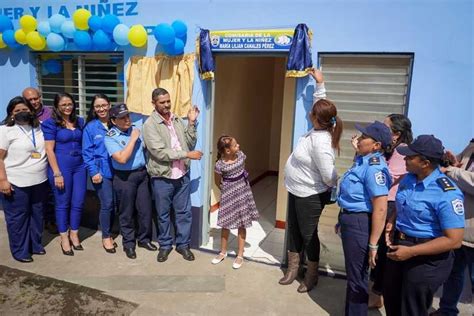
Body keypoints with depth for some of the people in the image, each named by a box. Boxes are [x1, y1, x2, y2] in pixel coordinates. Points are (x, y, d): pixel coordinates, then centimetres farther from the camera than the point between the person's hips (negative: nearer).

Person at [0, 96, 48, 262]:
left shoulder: (39, 127, 8)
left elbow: (47, 149, 18)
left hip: (39, 181, 6)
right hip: (17, 183, -5)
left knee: (37, 215, 15)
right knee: (17, 218, 4)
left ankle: (35, 244, 30)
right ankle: (19, 251, 17)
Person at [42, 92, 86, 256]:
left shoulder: (79, 121, 9)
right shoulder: (50, 123, -5)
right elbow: (49, 150, -9)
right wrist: (57, 173, -14)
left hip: (79, 166, 4)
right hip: (61, 167, -4)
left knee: (78, 202, 8)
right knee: (63, 203, 7)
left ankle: (74, 234, 27)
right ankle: (64, 239, 22)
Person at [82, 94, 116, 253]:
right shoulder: (90, 127, 0)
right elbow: (87, 152, -1)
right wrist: (93, 172, -9)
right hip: (101, 171, -3)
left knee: (115, 203, 7)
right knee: (107, 204, -4)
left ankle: (108, 233, 27)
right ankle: (106, 237, 15)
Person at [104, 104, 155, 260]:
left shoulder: (135, 129, 3)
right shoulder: (110, 137, -12)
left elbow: (145, 148, 13)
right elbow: (122, 158, -23)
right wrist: (133, 139, -19)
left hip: (142, 173, 5)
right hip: (124, 177, -4)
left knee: (145, 209, 11)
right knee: (127, 212, 8)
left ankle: (144, 239, 30)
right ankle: (128, 243, 26)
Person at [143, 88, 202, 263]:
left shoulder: (177, 120, 6)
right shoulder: (150, 124, -12)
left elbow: (190, 144, 4)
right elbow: (160, 152, -21)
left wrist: (191, 123, -6)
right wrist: (187, 154, -21)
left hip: (182, 175, 4)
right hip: (162, 177, -4)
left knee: (184, 212, 12)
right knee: (163, 214, 12)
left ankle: (183, 244, 29)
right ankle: (165, 245, 31)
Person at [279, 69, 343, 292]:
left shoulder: (320, 143, -31)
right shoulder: (320, 129, -4)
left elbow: (329, 176, -27)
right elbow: (321, 104, 15)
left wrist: (337, 191, -9)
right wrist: (319, 83, 14)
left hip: (310, 196, -10)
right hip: (296, 191, 10)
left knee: (308, 234, 7)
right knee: (294, 230, 19)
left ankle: (312, 276, 27)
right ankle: (292, 268, 37)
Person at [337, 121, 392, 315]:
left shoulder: (374, 167, -22)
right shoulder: (363, 161, 9)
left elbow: (380, 208, -27)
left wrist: (373, 244, -25)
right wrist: (342, 220, 30)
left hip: (360, 224, -10)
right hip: (351, 220, 10)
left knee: (357, 277, 9)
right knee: (353, 273, 25)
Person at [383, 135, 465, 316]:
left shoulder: (447, 194, -26)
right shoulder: (408, 179, -1)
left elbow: (454, 240, -25)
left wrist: (411, 252, -26)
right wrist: (392, 223, -2)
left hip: (426, 259, -7)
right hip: (399, 248, 7)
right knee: (391, 301, 24)